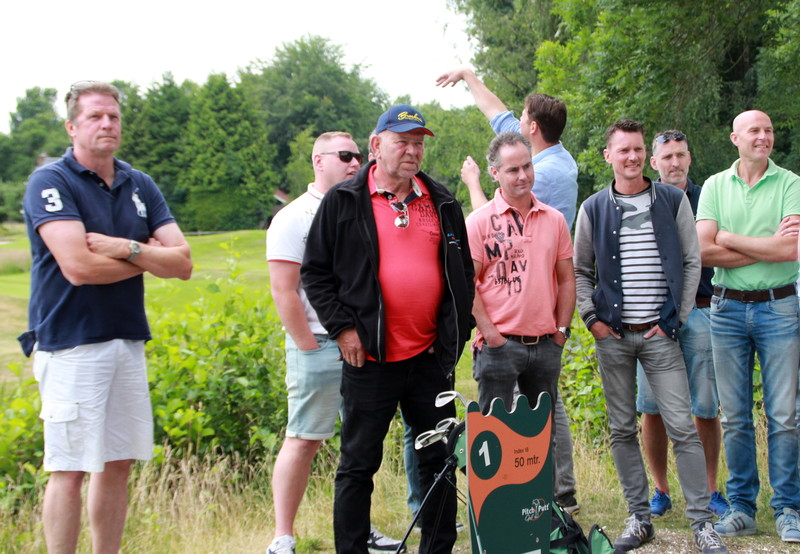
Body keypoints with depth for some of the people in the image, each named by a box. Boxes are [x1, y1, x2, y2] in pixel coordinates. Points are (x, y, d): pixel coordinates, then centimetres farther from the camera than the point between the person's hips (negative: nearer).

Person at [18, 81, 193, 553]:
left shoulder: (140, 186, 11)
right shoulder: (51, 183, -7)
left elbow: (183, 263, 4)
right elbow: (78, 267, -20)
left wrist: (126, 248, -13)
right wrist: (149, 256, -4)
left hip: (128, 341, 6)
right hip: (72, 345, -6)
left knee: (119, 464, 11)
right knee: (70, 469, -2)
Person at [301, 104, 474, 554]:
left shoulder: (443, 203, 11)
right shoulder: (344, 201, 0)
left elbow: (463, 271, 16)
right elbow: (315, 272, 2)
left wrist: (456, 328, 7)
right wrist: (342, 327, -6)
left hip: (431, 356, 4)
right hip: (370, 356, -3)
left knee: (439, 457, 10)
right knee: (359, 462, 3)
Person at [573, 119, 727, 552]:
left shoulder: (673, 201, 4)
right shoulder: (593, 209, 6)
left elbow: (692, 261, 6)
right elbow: (580, 270, 13)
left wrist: (678, 317, -2)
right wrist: (591, 317, 1)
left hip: (660, 333, -1)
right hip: (612, 335, 2)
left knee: (682, 428, -6)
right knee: (622, 431, 6)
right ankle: (639, 518, 17)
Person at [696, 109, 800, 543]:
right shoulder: (715, 186, 6)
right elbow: (703, 251, -5)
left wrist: (729, 238, -6)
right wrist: (765, 249, -9)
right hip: (728, 308, 2)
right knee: (734, 417, 6)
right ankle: (741, 507, 15)